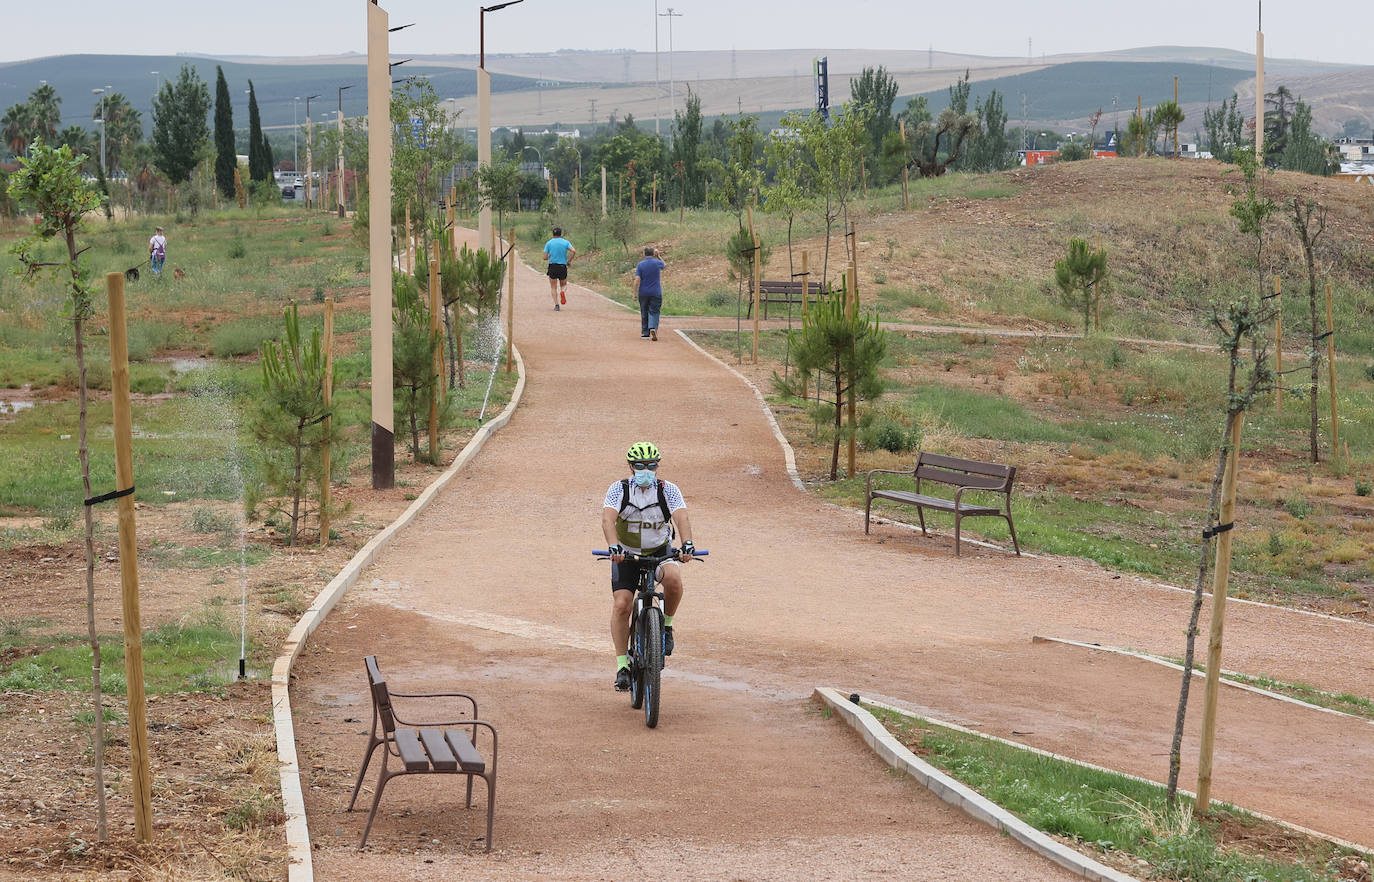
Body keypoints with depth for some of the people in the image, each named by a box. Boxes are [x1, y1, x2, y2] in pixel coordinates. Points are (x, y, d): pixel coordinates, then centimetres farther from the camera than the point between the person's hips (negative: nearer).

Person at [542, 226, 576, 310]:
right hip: (563, 267, 1)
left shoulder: (549, 243, 2)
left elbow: (545, 257, -2)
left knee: (553, 287, 9)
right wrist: (569, 261, 1)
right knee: (564, 285, 17)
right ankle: (563, 291, -18)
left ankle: (556, 304, -4)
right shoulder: (566, 242, 3)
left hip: (552, 266, -1)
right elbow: (573, 251, -13)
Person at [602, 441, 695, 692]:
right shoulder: (619, 489, -12)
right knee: (621, 605, -16)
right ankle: (622, 664, -4)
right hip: (626, 554, 0)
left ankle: (666, 625, -6)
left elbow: (681, 517, -26)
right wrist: (613, 546, -46)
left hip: (659, 551, 0)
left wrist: (687, 544, -45)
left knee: (673, 578, -33)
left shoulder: (668, 490, -11)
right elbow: (608, 518, -28)